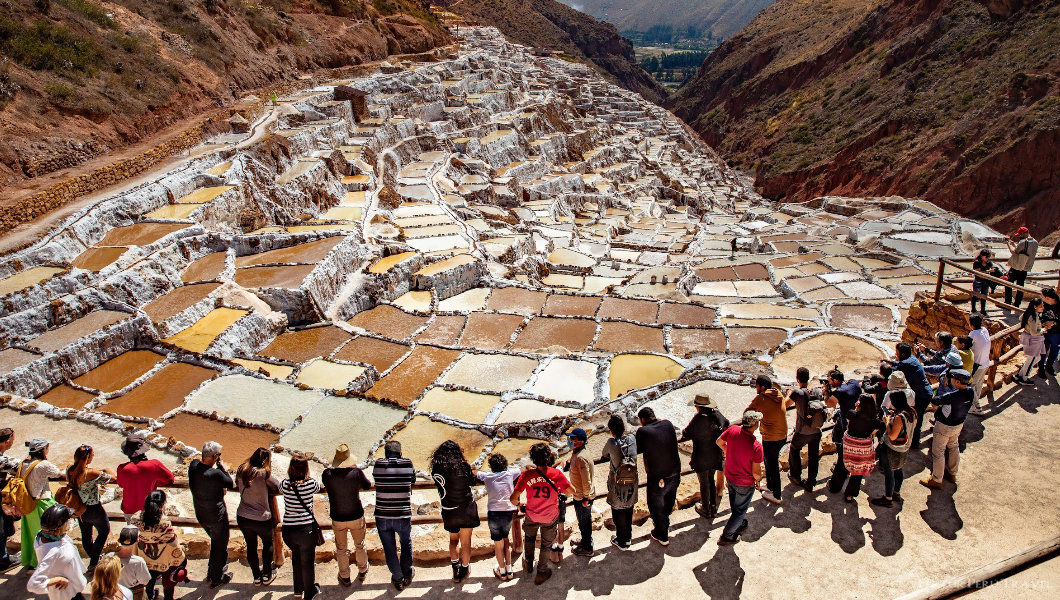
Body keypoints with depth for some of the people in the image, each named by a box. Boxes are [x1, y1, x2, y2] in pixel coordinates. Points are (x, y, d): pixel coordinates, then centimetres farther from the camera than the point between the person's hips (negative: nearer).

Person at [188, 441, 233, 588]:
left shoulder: (193, 465, -12)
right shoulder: (215, 474, -33)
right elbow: (231, 484, -15)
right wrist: (220, 466, -14)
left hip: (200, 515, 7)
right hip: (217, 516, -7)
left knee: (215, 541, 30)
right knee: (221, 546, 15)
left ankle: (211, 572, 45)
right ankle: (216, 579, 29)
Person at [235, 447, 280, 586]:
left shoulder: (240, 471, -3)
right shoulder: (264, 473, -20)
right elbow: (280, 488, -13)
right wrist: (270, 492, 5)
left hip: (242, 517, 4)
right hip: (261, 519, -4)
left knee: (251, 546, 20)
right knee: (268, 543, 21)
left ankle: (257, 577, 32)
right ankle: (267, 575, 29)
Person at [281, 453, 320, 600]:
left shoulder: (285, 484, -7)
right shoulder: (311, 484, -10)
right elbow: (318, 488, 12)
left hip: (288, 530, 3)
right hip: (307, 529, -3)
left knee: (296, 557, 27)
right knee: (308, 561, 15)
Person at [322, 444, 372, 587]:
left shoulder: (327, 474, -18)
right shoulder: (356, 473, -20)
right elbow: (367, 486, -1)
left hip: (338, 519, 0)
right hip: (357, 517, 0)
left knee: (341, 549, 21)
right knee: (359, 545, 24)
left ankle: (345, 578, 34)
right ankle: (362, 571, 42)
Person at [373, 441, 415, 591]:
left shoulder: (378, 465, -6)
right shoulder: (407, 464, -7)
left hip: (382, 517, 0)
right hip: (403, 516, 0)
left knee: (389, 549, 17)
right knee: (406, 544, 25)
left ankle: (397, 579, 30)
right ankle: (407, 575, 38)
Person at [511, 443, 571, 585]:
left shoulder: (527, 474, -21)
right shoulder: (556, 474, -23)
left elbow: (513, 498, -18)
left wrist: (518, 505, 5)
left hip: (532, 515, 1)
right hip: (550, 517, -1)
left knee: (529, 537, 32)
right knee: (546, 544, 23)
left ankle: (528, 563, 50)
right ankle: (541, 573, 35)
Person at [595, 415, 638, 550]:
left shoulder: (611, 443, -20)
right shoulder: (632, 439, -9)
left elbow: (604, 457, -6)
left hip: (617, 484, -4)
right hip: (632, 482, 4)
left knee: (618, 513, 16)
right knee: (628, 511, 23)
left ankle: (621, 542, 29)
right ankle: (628, 538, 40)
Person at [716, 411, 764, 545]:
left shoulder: (732, 430, -20)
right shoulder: (756, 446, -34)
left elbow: (719, 441, 1)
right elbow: (756, 471, -23)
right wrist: (758, 480, -1)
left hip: (729, 476, 6)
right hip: (745, 484, -6)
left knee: (734, 505, 30)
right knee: (740, 509, 18)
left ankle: (740, 524, 55)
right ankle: (726, 536, 28)